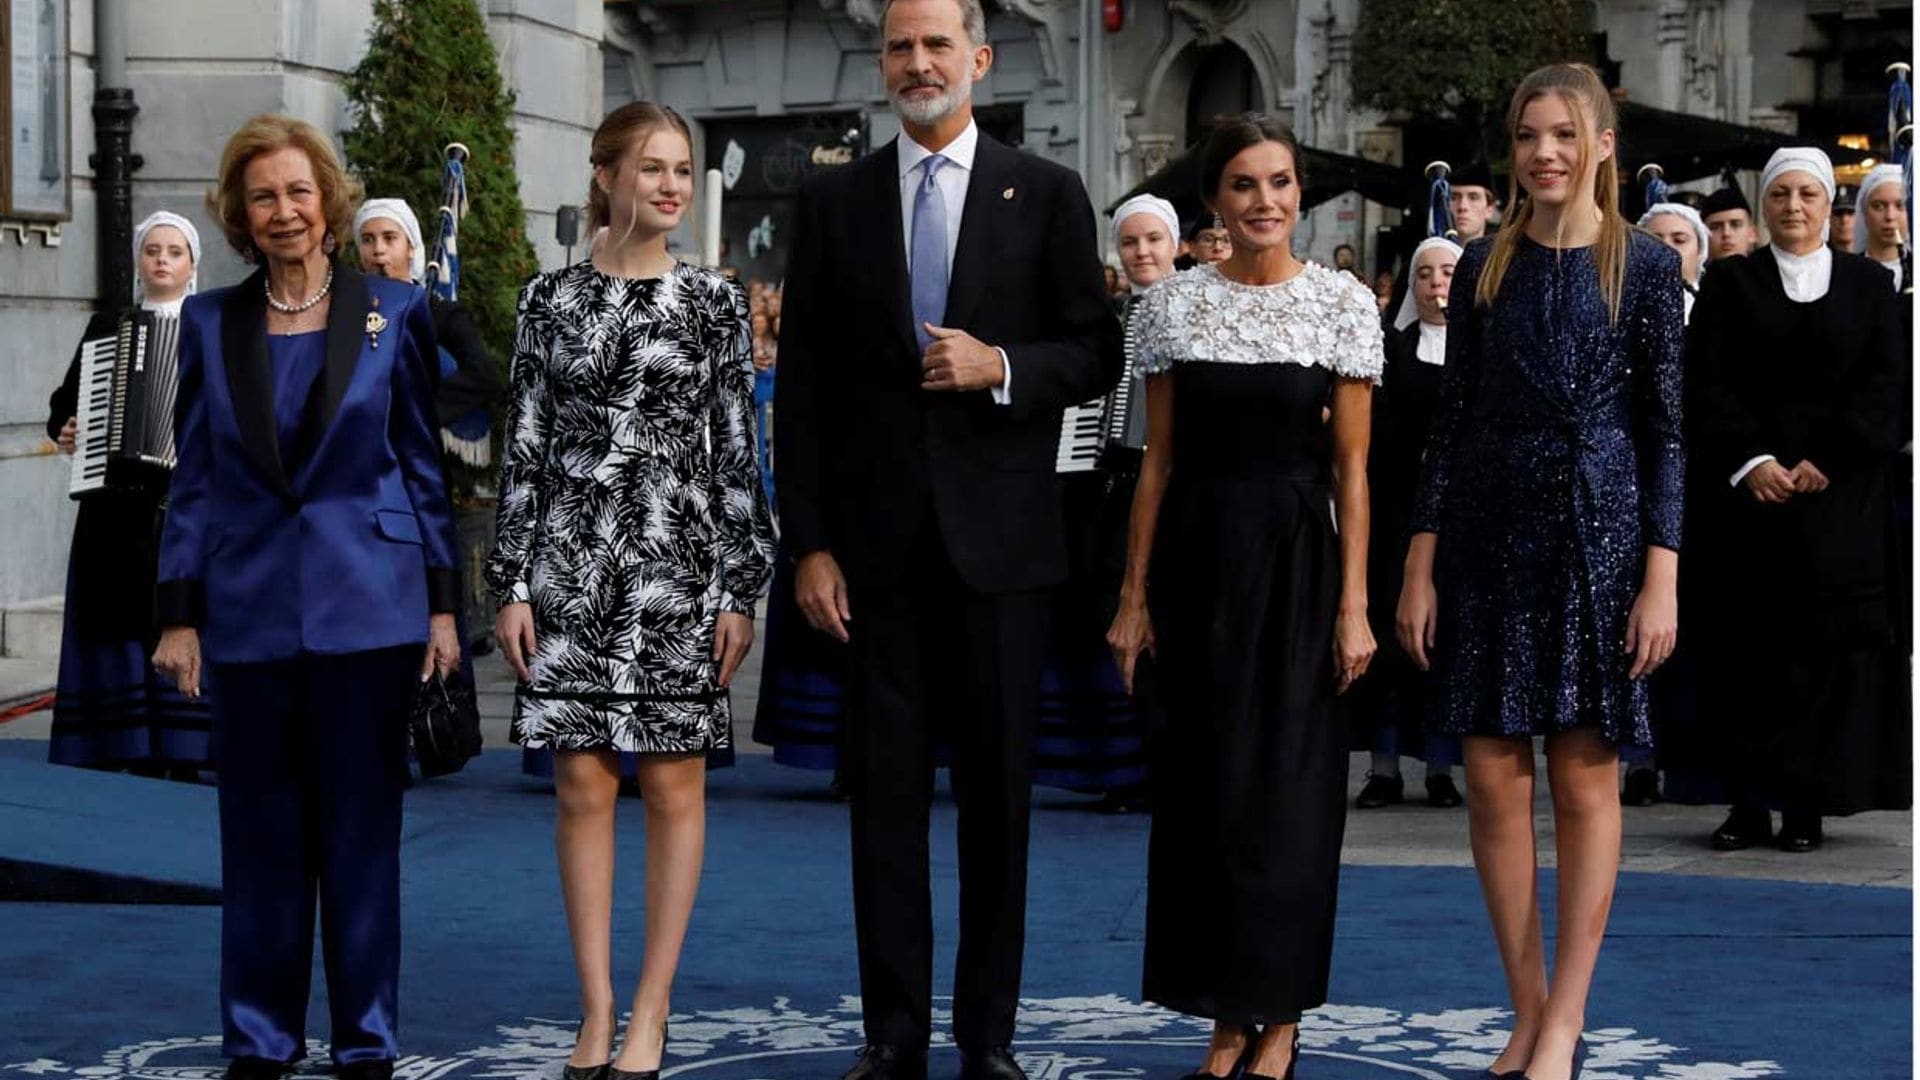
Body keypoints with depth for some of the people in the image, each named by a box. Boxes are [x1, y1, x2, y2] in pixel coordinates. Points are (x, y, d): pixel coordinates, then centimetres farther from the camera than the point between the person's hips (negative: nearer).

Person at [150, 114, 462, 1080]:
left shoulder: (394, 312, 2)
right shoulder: (210, 322, 7)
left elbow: (424, 464, 4)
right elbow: (193, 479, 8)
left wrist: (442, 603, 0)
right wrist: (178, 615, 2)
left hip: (366, 602, -2)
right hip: (250, 608, 2)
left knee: (362, 827, 4)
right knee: (260, 830, 7)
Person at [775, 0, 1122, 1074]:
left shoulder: (1046, 195, 5)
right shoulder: (834, 201, 7)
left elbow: (1097, 354, 5)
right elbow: (804, 384, 5)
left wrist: (1002, 367, -15)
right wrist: (808, 542, -1)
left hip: (1001, 533, -1)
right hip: (878, 540, 1)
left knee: (999, 791, 4)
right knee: (886, 789, 4)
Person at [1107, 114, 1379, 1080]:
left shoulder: (1343, 302, -1)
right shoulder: (1173, 304, 4)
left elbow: (1351, 466, -2)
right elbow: (1159, 460, 6)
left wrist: (1354, 604, -7)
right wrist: (1135, 594, 3)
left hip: (1297, 558, -2)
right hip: (1199, 559, 2)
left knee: (1286, 783, 0)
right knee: (1204, 784, 5)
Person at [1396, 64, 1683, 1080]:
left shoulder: (1644, 265, 0)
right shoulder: (1485, 266, 7)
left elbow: (1664, 427, -1)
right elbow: (1453, 419, 7)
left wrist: (1661, 577, -8)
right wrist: (1421, 567, 2)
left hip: (1597, 532, -3)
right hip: (1490, 529, 3)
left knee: (1585, 776, 1)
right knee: (1493, 775, 2)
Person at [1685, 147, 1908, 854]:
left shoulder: (1868, 284, 9)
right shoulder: (1730, 285, 8)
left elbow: (1887, 386, 1)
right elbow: (1708, 384, 0)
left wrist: (1826, 461, -11)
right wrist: (1750, 462, -14)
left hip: (1841, 494, 0)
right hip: (1748, 488, 0)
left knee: (1828, 643, -3)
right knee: (1748, 644, -1)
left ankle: (1808, 803, 2)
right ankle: (1749, 803, 3)